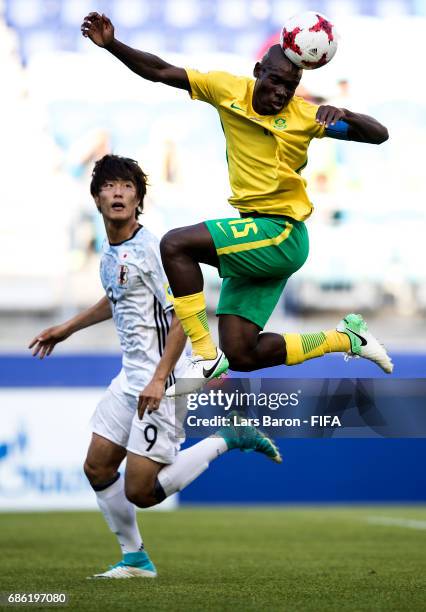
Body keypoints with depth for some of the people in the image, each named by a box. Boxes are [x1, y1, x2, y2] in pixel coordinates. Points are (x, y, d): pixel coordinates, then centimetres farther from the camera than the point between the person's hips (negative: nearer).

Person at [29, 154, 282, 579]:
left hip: (162, 382, -9)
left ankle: (229, 438, 3)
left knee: (141, 492, -10)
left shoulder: (151, 250, -18)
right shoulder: (110, 251, 10)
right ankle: (135, 559, 23)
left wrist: (159, 380, -25)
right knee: (97, 467, 9)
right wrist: (66, 329, 35)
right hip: (130, 377, 9)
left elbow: (183, 316, -20)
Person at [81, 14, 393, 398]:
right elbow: (160, 72, 7)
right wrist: (111, 44, -6)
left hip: (282, 236, -7)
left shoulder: (304, 116, -7)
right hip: (254, 237, 7)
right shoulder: (228, 90, 5)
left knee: (175, 244, -23)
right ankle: (348, 338, 21)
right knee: (242, 356, 4)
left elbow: (379, 135, -10)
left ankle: (206, 359, -18)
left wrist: (345, 117, -30)